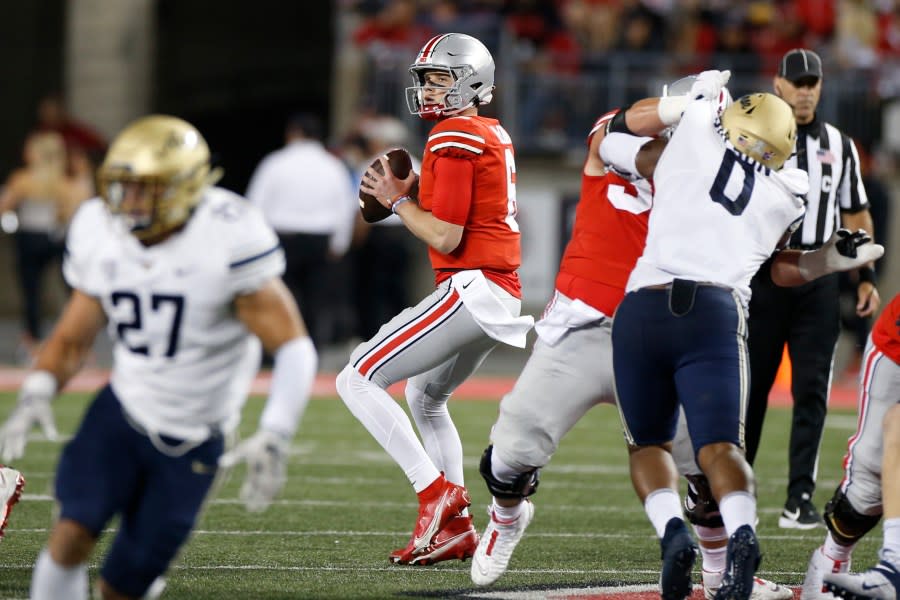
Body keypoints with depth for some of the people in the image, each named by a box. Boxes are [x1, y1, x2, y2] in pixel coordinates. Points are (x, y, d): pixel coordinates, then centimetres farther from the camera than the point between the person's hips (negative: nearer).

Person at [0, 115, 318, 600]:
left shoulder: (228, 237, -21)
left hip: (193, 441, -3)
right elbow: (71, 339, 7)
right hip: (123, 410, 3)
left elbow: (292, 345, -18)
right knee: (73, 532, -21)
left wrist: (274, 437, -30)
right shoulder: (101, 234, -5)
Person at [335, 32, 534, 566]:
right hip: (504, 293, 10)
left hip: (471, 288, -10)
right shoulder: (495, 135, 16)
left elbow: (446, 238, -16)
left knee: (358, 381, -9)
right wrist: (412, 192, 10)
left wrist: (397, 201, -3)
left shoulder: (454, 140, -12)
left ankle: (437, 490, -14)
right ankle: (456, 528, 25)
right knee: (425, 397, 29)